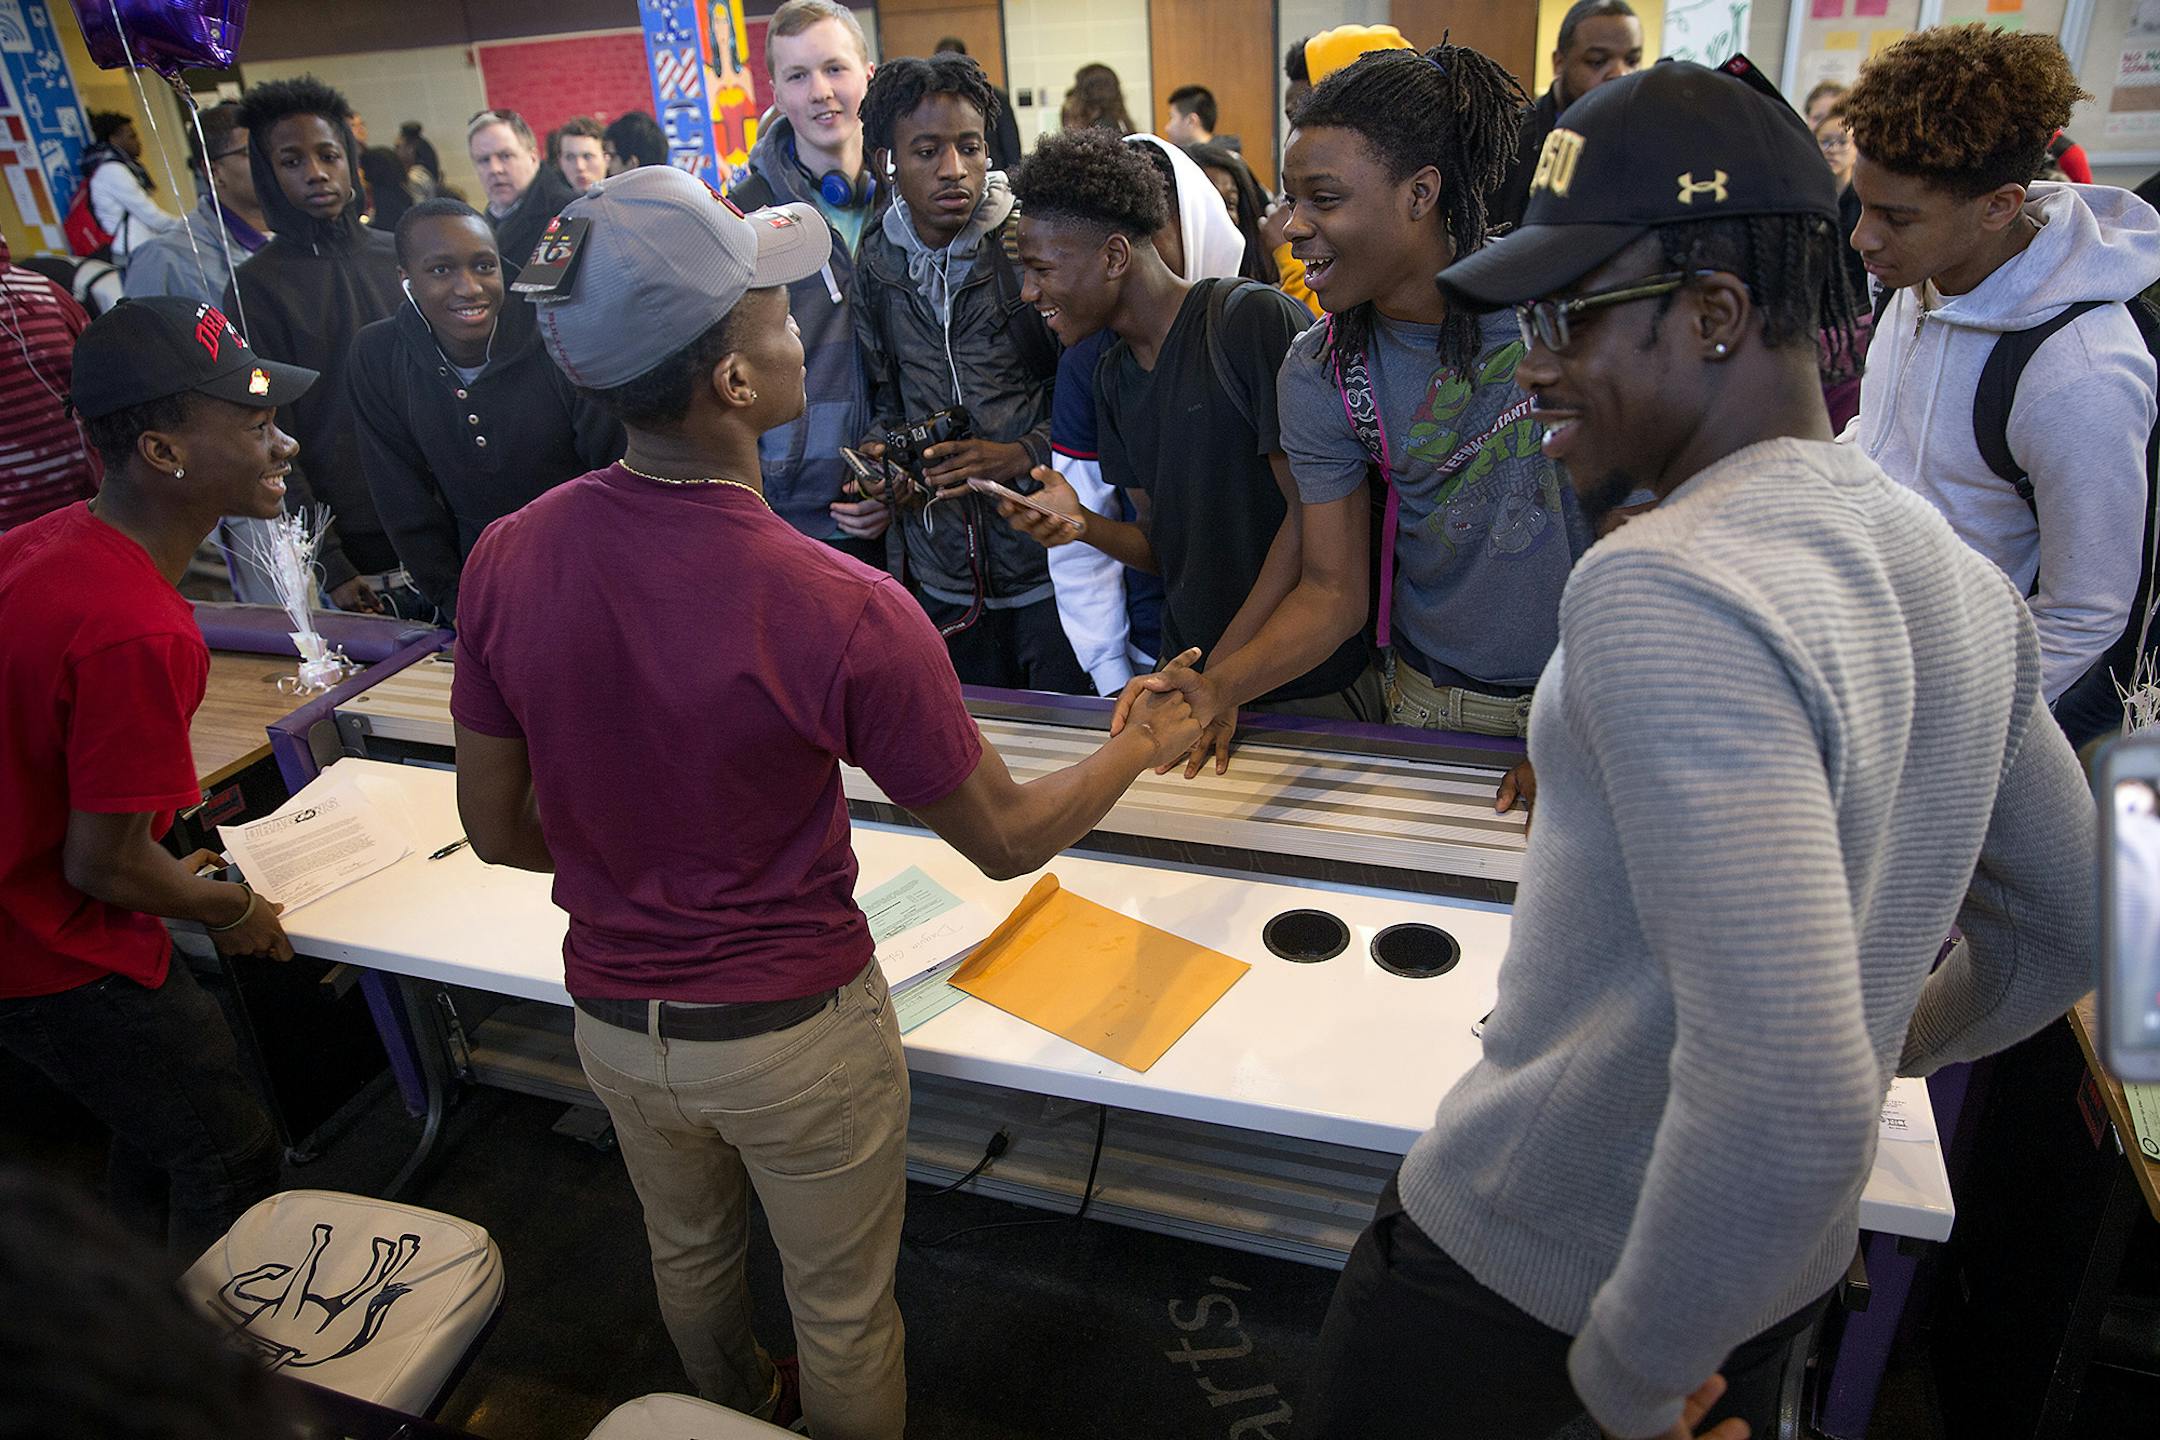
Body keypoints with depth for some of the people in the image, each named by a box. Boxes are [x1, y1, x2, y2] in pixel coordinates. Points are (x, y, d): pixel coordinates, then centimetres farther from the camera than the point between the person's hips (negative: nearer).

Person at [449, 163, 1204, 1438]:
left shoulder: (505, 559, -15)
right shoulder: (843, 611, -30)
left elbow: (497, 830, -3)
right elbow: (1006, 839, -17)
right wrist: (1140, 748, 1)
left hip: (613, 1018, 6)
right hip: (794, 1030, -5)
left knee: (690, 1253, 33)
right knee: (843, 1311, 22)